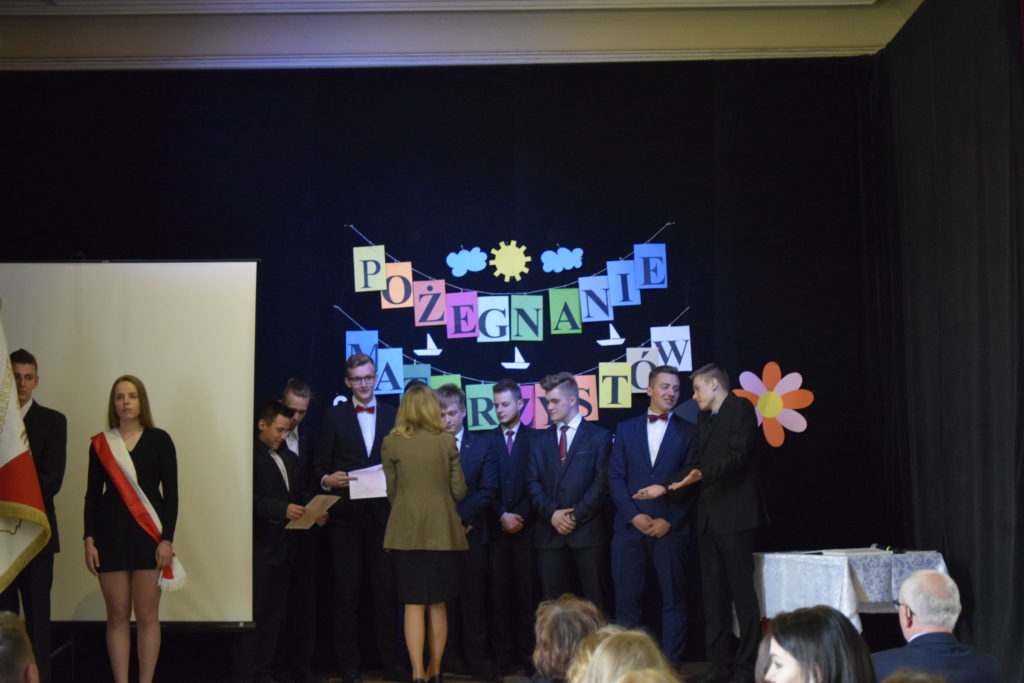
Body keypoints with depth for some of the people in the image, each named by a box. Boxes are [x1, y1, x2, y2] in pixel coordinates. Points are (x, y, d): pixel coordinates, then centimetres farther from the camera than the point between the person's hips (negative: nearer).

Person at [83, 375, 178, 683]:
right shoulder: (100, 443, 7)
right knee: (117, 616, 3)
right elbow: (93, 494, 8)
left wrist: (167, 539, -8)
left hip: (148, 534, -1)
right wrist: (89, 540, -1)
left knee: (147, 615, -1)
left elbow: (171, 492, 0)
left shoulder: (158, 439, 2)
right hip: (111, 533, 2)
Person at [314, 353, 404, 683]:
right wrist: (327, 480, -18)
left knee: (386, 590, 2)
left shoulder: (393, 415, 9)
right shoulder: (334, 416, 6)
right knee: (347, 592, 4)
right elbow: (320, 466, 2)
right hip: (345, 516, -1)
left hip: (382, 514, 1)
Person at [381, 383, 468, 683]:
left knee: (413, 605, 1)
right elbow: (459, 490, 1)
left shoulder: (391, 444, -3)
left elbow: (391, 491, 4)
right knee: (438, 604, 11)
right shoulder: (447, 441, -2)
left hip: (407, 531, -1)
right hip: (442, 531, 1)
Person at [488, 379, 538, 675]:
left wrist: (521, 517, -7)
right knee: (500, 594, 1)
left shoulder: (534, 439, 3)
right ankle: (504, 656, 5)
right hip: (497, 529, 2)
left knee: (527, 593, -2)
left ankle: (528, 655, 3)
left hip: (525, 527, -2)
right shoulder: (488, 440, 8)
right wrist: (502, 516, -6)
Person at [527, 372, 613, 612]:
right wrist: (551, 514, -7)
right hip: (550, 534, 4)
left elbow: (602, 482, -3)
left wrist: (577, 515, -10)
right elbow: (533, 482, 9)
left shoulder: (599, 437, 5)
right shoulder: (541, 442, 17)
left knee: (595, 600, -2)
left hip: (588, 531, -3)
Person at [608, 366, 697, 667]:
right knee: (627, 599, 0)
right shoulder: (626, 429, 12)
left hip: (671, 527, -1)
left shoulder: (688, 432, 8)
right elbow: (615, 477, 6)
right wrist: (634, 516, -7)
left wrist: (670, 521, -8)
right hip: (630, 526, 1)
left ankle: (671, 664, 4)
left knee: (673, 599, 0)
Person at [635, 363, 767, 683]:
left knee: (742, 589, -7)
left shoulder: (740, 408, -3)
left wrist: (702, 475, -28)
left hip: (734, 513, -8)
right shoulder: (704, 417, 21)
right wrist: (667, 486, 11)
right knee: (713, 592, 7)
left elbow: (738, 454, -16)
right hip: (709, 514, 8)